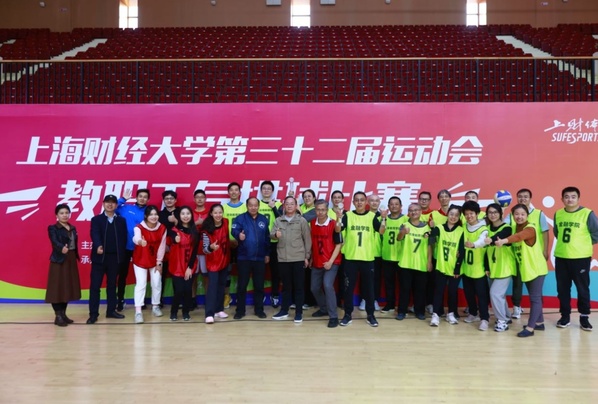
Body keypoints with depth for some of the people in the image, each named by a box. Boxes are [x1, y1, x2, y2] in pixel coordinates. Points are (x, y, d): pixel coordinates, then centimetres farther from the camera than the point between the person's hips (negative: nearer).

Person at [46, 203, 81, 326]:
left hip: (71, 261, 7)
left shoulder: (73, 228, 13)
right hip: (59, 261, -6)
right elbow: (55, 242, -24)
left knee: (68, 288, 10)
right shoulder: (53, 228, -7)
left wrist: (76, 257, 6)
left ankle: (63, 314, 19)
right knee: (57, 288, -4)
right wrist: (62, 248, -44)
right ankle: (58, 316, 2)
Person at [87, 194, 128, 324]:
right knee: (95, 286, -1)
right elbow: (94, 234, -15)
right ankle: (93, 314, 3)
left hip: (115, 257, 2)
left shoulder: (121, 221, 10)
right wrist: (98, 246, -35)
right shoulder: (96, 219, 2)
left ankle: (111, 310, 19)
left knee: (112, 285, 11)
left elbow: (124, 238, 7)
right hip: (99, 257, -2)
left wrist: (122, 256, -1)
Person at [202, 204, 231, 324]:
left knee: (222, 285, 13)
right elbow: (205, 248, -21)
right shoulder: (207, 228, -19)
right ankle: (209, 314, -13)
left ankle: (219, 309, 24)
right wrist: (211, 247, -40)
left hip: (225, 259, 5)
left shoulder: (226, 223, -4)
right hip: (213, 261, -5)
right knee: (212, 286, -12)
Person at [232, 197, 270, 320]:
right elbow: (234, 230, -17)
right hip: (244, 258, -2)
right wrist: (238, 235, -40)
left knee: (259, 285, 10)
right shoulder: (240, 218, -2)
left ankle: (259, 309, 21)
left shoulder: (264, 219, 8)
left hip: (260, 258, 3)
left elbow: (267, 238, 12)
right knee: (242, 285, 5)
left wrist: (267, 253, 11)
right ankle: (240, 310, 15)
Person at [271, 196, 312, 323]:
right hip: (283, 259, 2)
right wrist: (275, 234, -22)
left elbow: (307, 239, 0)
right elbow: (271, 234, 2)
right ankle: (284, 311, 22)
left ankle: (299, 313, 12)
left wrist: (307, 256, -4)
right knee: (286, 286, 12)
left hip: (298, 258, -2)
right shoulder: (278, 220, 8)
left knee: (299, 286, 4)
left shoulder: (302, 220, 0)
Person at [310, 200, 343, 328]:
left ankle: (333, 316, -12)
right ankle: (324, 309, 36)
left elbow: (338, 244, -11)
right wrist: (311, 258, 13)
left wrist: (330, 261, -16)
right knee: (314, 288, 12)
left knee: (328, 285, -21)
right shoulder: (312, 223, 2)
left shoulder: (333, 224, -12)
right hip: (316, 263, 6)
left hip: (331, 262, -6)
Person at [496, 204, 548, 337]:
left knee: (535, 297, -4)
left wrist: (503, 241, -58)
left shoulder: (530, 229, -22)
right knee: (534, 297, 17)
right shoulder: (516, 228, 7)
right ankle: (539, 322, 29)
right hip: (525, 269, 8)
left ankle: (530, 327, -2)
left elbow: (518, 237, -41)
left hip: (536, 268, -8)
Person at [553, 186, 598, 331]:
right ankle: (565, 316, 20)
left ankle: (584, 317, 16)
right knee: (562, 288, 8)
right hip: (561, 257, 4)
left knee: (583, 288, 3)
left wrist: (584, 244, 4)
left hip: (581, 257, -4)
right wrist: (565, 244, 10)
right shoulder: (558, 214, 5)